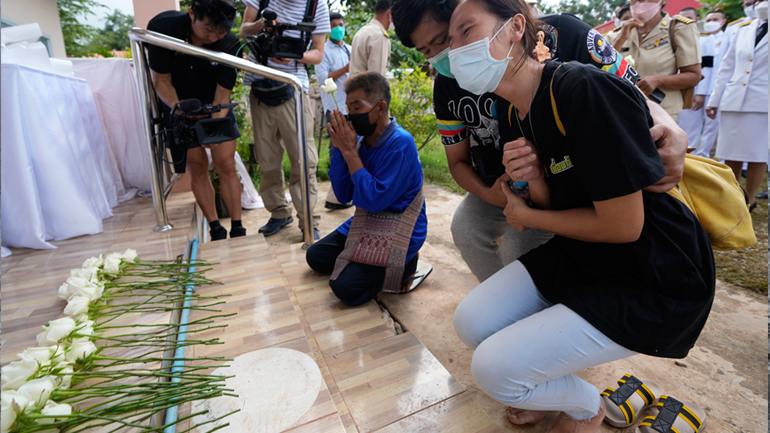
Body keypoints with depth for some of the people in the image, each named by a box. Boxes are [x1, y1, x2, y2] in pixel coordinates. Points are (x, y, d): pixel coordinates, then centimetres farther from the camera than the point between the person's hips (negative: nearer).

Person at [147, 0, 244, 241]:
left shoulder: (230, 45, -22)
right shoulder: (161, 28, -22)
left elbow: (222, 94, -19)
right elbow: (162, 80, -13)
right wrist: (176, 106, -33)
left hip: (215, 105, 0)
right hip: (178, 103, 0)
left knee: (226, 164, -8)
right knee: (197, 167, -3)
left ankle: (237, 230, 0)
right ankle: (216, 230, 7)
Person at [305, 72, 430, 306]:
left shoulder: (400, 143, -22)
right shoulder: (361, 140, -1)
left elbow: (375, 201, -26)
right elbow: (343, 194, -1)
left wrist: (349, 151, -22)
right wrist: (339, 148, -11)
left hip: (399, 230, -8)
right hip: (366, 222, 8)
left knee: (346, 287, -18)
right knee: (315, 256, 14)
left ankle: (405, 265, 2)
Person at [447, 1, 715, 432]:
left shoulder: (586, 89, -24)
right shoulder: (519, 114, 2)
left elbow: (622, 226, -22)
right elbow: (554, 204, 6)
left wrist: (527, 216, -8)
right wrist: (533, 181, -16)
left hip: (653, 283, -7)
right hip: (579, 256, 8)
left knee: (495, 369, -13)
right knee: (471, 323, -2)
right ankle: (553, 387, 26)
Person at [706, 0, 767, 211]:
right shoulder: (743, 29, 13)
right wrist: (714, 100, 8)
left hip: (761, 104, -3)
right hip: (733, 101, 3)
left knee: (757, 155, 2)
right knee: (731, 155, 7)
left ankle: (749, 199, 15)